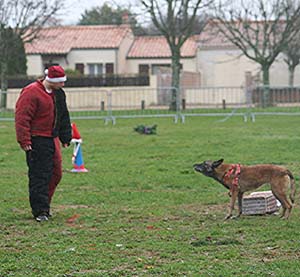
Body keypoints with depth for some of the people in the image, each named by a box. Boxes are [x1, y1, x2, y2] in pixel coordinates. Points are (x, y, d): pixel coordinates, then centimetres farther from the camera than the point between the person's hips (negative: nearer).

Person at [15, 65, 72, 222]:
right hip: (37, 141, -8)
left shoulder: (59, 93, 13)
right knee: (39, 176, -8)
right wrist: (24, 141, -20)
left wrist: (66, 137, 20)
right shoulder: (31, 93, -14)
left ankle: (44, 205, 24)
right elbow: (21, 118, -17)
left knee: (56, 174, 10)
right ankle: (39, 211, -5)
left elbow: (64, 117, 23)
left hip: (53, 140, 8)